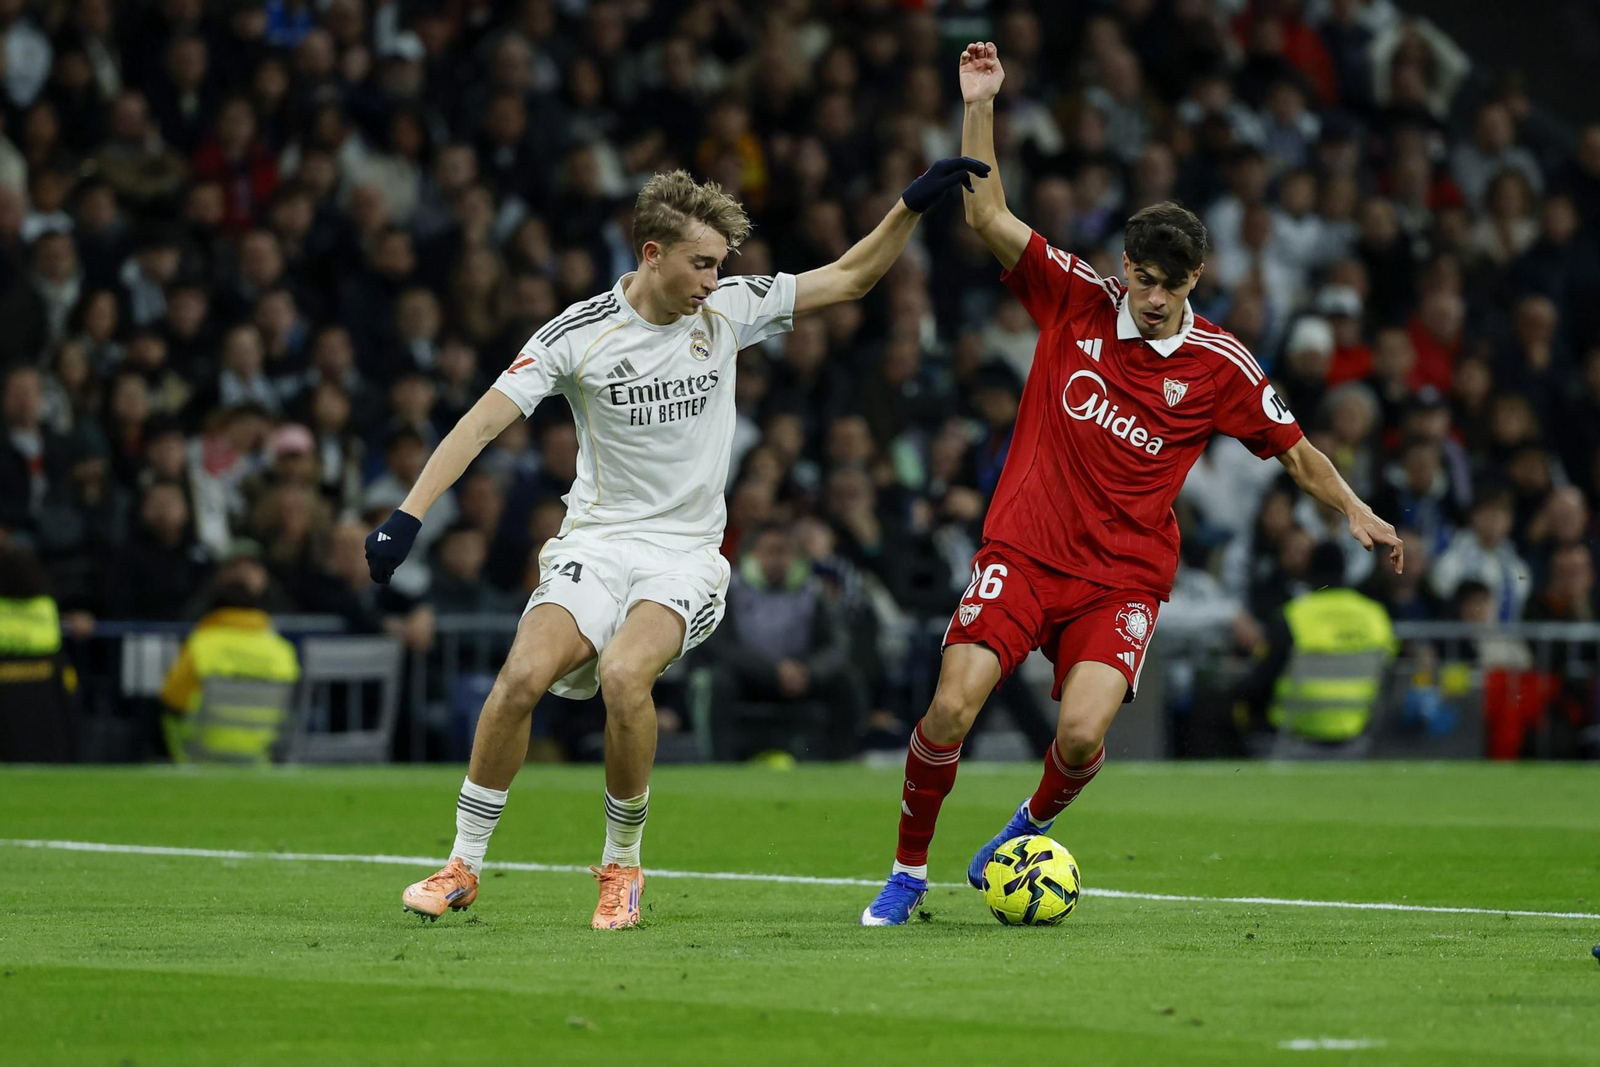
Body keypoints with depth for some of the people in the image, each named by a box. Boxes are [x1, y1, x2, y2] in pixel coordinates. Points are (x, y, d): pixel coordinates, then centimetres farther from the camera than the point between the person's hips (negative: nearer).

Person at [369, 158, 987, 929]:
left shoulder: (729, 308, 1)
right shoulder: (579, 333, -7)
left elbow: (849, 279, 11)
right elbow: (485, 420, -10)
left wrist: (914, 204, -1)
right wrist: (409, 514, -20)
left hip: (687, 554, 0)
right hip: (598, 541, 0)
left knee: (622, 676, -29)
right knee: (523, 675, -24)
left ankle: (622, 866, -8)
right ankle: (463, 866, -6)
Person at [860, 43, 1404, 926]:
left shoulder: (1219, 366, 0)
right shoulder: (1076, 300, 1)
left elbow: (1293, 449, 12)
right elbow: (988, 217, -3)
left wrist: (1356, 513, 3)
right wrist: (979, 109, -12)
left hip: (1123, 575, 0)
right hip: (1024, 549, 0)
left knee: (1082, 735, -20)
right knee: (950, 709, -16)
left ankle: (1030, 826, 15)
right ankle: (908, 872, 7)